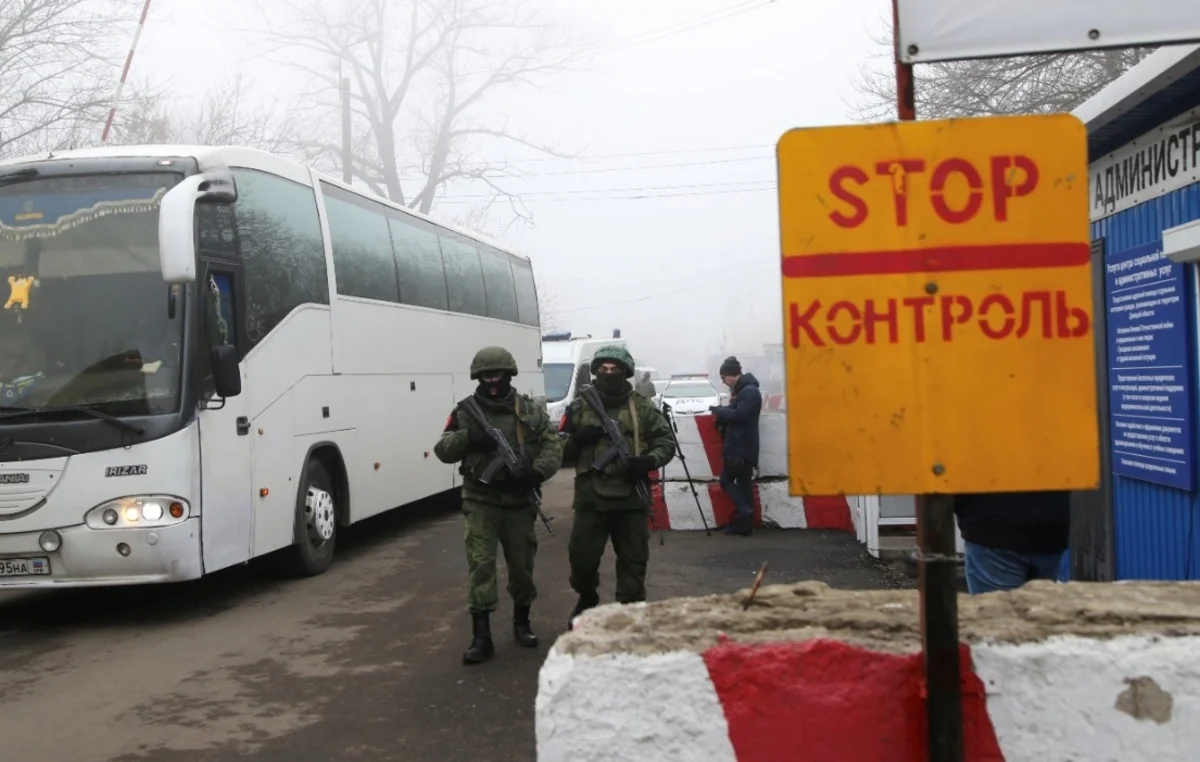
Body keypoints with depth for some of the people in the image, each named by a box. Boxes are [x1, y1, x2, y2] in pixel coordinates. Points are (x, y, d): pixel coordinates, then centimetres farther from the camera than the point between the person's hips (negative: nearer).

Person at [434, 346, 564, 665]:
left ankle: (522, 622, 32)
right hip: (481, 503, -1)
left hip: (520, 502, 1)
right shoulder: (466, 412, 2)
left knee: (522, 564, 12)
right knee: (480, 564, -8)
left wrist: (536, 473, -22)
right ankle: (481, 636, -6)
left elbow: (553, 447, -3)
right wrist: (467, 438, -21)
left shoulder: (531, 411, 2)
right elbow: (442, 450, -1)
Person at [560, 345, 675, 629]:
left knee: (633, 560, 5)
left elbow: (666, 441, 6)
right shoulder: (580, 408, 6)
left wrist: (649, 460, -14)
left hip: (631, 498, 0)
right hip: (591, 498, 1)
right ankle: (587, 601, 32)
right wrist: (577, 439, -13)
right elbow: (560, 450, 9)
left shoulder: (642, 407, 4)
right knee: (582, 557, 5)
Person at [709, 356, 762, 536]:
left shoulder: (750, 392, -14)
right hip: (736, 447, 10)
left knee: (726, 481, -8)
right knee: (742, 483, 8)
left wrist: (719, 410, -9)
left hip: (743, 449, -10)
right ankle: (743, 522, 10)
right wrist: (721, 416, 4)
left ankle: (745, 511, -8)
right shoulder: (740, 390, 17)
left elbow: (739, 415, -23)